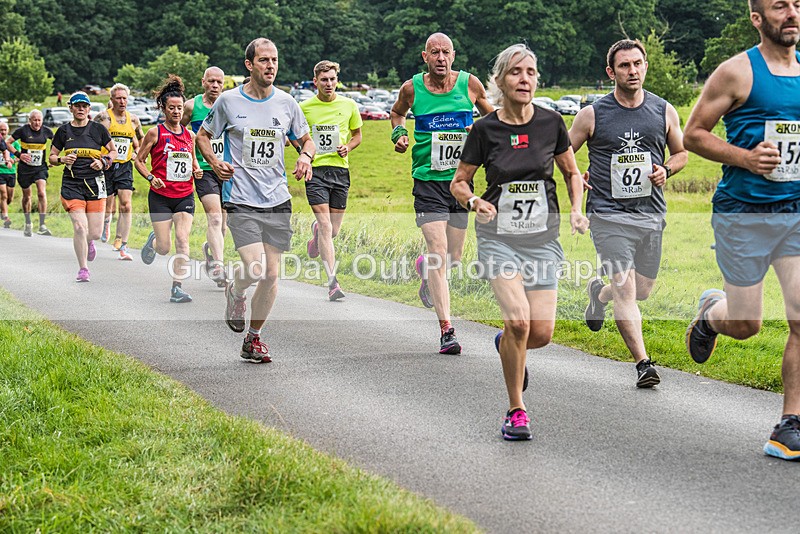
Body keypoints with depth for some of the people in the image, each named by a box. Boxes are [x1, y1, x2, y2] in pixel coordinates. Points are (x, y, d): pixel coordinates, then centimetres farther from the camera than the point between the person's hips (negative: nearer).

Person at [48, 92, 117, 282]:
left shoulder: (98, 129, 3)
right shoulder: (64, 131, 6)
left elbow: (114, 151, 13)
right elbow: (51, 157, 13)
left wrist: (103, 161, -6)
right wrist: (62, 160, -9)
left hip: (95, 183, 0)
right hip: (72, 184, 0)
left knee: (95, 233, -1)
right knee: (79, 227, -15)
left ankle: (89, 242, 38)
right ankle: (83, 269, 1)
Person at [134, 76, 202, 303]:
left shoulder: (189, 135, 8)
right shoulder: (155, 133, -4)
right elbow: (139, 160, 2)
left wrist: (196, 170, 2)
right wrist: (151, 178, -14)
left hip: (185, 196, 3)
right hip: (160, 197, -3)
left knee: (182, 240, -14)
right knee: (164, 248, -1)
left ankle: (177, 287, -10)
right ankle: (153, 241, 37)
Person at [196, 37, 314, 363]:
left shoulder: (286, 103, 6)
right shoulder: (229, 101, -1)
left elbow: (306, 140, 18)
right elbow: (203, 135, 11)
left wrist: (305, 157, -5)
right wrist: (214, 162, -8)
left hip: (278, 201, 4)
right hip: (242, 201, -3)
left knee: (271, 274, 4)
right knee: (255, 269, -17)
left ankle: (254, 338, 20)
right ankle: (235, 292, 19)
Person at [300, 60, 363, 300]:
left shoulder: (349, 105, 5)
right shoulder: (304, 107, 0)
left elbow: (357, 135, 18)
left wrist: (348, 147, -3)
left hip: (340, 170, 3)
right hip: (315, 170, -3)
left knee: (333, 230, 7)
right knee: (326, 225, -13)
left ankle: (316, 232, 46)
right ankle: (332, 281, -15)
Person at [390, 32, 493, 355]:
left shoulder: (470, 84, -2)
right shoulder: (412, 88, -2)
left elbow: (491, 116, 16)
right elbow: (397, 112, 20)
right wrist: (398, 133, 0)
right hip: (428, 180, -2)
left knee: (454, 257, 11)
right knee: (438, 252, -14)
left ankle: (426, 268, 48)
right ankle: (447, 330, -12)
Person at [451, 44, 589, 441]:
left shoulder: (551, 123, -1)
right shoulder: (485, 129, -5)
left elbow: (573, 173, 13)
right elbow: (459, 182, 5)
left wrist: (576, 210, -3)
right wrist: (475, 202, -16)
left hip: (542, 237, 2)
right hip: (498, 236, -2)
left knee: (541, 332, -5)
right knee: (518, 319, -19)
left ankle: (508, 345, 34)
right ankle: (516, 411, -1)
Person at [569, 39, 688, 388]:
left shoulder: (664, 112, 5)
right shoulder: (592, 115, -2)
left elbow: (681, 153, 18)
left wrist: (666, 170, -3)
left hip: (651, 215, 4)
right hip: (609, 215, -4)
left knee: (643, 290, 15)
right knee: (626, 291, -14)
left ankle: (599, 291, 46)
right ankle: (643, 363, -10)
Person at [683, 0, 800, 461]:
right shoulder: (737, 72, -6)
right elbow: (695, 133, -4)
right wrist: (745, 157, -17)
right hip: (744, 215, -4)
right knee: (745, 325, 4)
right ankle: (711, 312, 40)